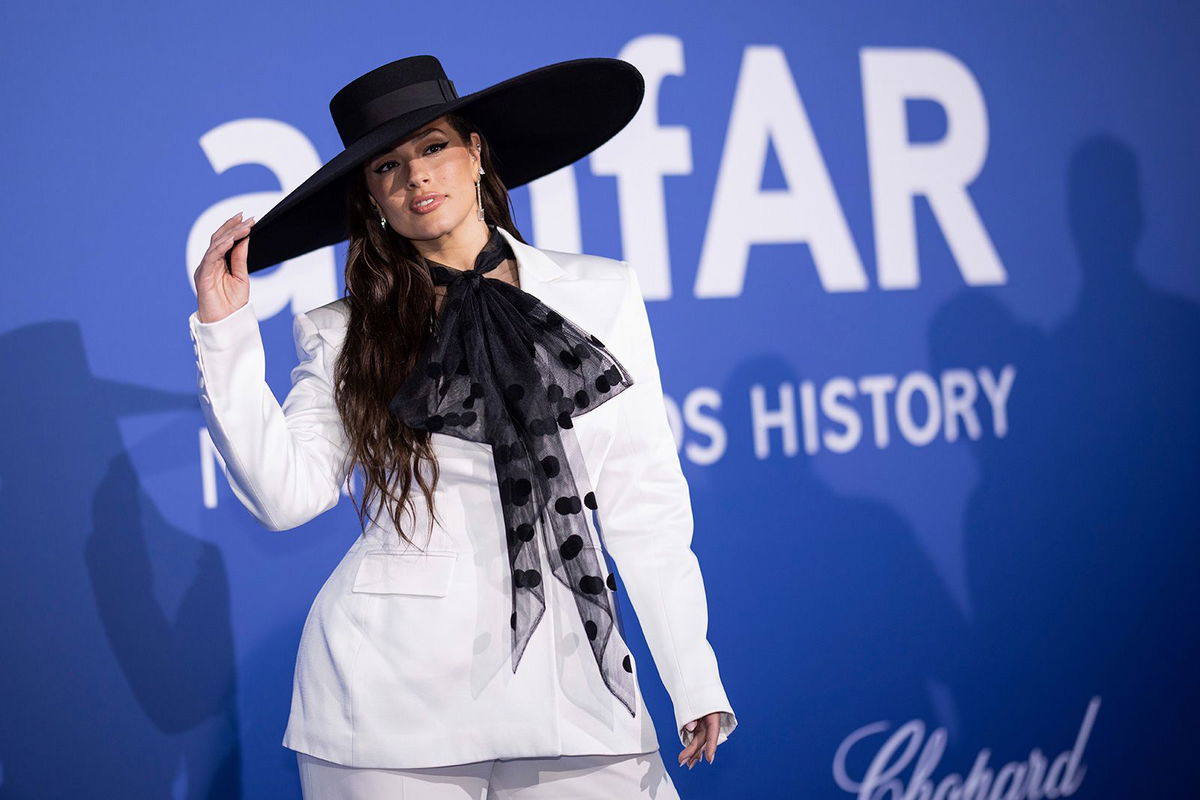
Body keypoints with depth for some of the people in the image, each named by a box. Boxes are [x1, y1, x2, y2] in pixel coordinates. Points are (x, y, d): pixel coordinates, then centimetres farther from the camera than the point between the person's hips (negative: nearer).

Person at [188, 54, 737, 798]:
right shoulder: (345, 332, 5)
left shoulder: (602, 294, 6)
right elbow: (287, 494, -5)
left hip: (567, 675, 1)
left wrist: (694, 677, 3)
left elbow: (645, 503, 6)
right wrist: (225, 331, -8)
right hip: (392, 691, -1)